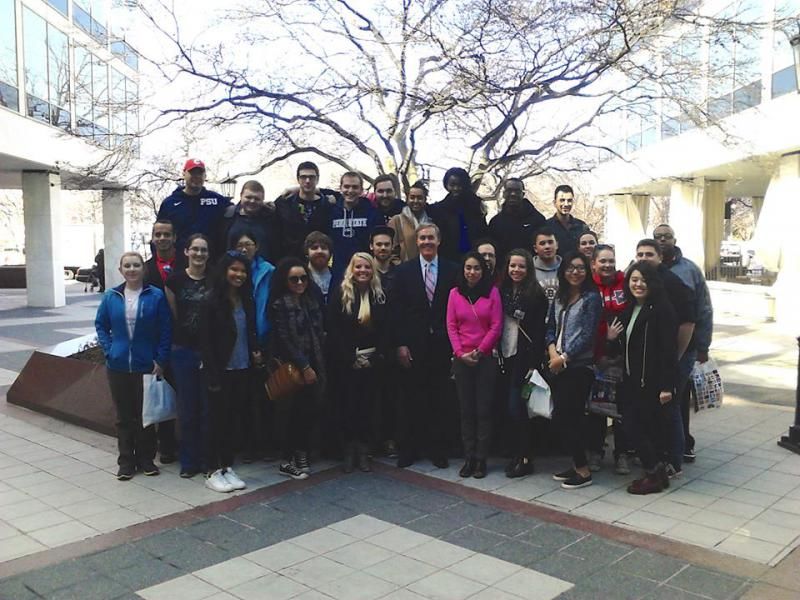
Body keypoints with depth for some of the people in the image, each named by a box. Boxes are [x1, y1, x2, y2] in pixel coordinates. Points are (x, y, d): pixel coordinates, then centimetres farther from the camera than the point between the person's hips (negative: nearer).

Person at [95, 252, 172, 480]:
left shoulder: (156, 296, -5)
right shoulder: (111, 297, 2)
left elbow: (165, 331, -3)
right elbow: (100, 325, 11)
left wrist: (160, 360, -7)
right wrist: (109, 351, -1)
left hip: (146, 366, -2)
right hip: (118, 367, 2)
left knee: (145, 415, 7)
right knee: (123, 416, 9)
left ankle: (146, 459, 21)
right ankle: (126, 461, 19)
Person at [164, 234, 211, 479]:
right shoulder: (175, 280, 0)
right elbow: (173, 316, 6)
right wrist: (177, 340, 6)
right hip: (183, 350, 0)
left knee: (208, 408, 5)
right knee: (186, 408, 6)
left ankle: (207, 459, 18)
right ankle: (188, 460, 18)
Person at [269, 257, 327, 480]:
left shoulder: (312, 301, 12)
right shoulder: (280, 304, -6)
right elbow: (285, 340, -11)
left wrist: (318, 367, 7)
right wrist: (304, 367, -11)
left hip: (314, 365, 5)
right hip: (293, 367, -5)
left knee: (309, 411, 3)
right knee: (298, 411, -3)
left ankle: (301, 455, 18)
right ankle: (288, 461, 10)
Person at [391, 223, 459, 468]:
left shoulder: (452, 271, 5)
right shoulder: (404, 271, 4)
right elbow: (397, 310, 1)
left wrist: (455, 343, -3)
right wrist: (401, 344, -6)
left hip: (441, 344, 0)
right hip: (413, 345, 0)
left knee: (438, 398, 6)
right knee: (412, 398, 5)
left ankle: (437, 448, 18)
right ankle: (408, 448, 17)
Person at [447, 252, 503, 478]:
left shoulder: (492, 292, 0)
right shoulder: (455, 293, 5)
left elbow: (496, 326, -3)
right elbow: (451, 326, 3)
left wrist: (478, 351, -8)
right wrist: (461, 353, -8)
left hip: (485, 358, -2)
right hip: (461, 359, 2)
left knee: (483, 409, 2)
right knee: (466, 409, 7)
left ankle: (481, 459, 9)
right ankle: (468, 458, 13)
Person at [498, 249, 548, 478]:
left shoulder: (536, 294, -7)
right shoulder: (503, 291, 8)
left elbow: (539, 331, -11)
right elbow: (497, 325, 12)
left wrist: (534, 363, -15)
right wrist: (498, 355, 6)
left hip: (525, 357, -5)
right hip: (507, 356, 5)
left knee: (515, 407, -7)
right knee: (515, 407, 8)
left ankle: (524, 458, 5)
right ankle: (518, 455, 18)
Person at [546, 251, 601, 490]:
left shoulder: (591, 298, -4)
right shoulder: (559, 299, 15)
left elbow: (587, 334, -11)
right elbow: (551, 329, 14)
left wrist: (564, 357, -11)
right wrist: (552, 354, -4)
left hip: (579, 365, -6)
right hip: (558, 366, 6)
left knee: (569, 416, -7)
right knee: (562, 416, 7)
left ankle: (583, 471, 5)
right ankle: (577, 464, 20)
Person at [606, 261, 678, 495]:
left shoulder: (661, 309, -11)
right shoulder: (629, 310, 14)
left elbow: (669, 350, -16)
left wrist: (667, 386, -20)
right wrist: (610, 338, 0)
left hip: (652, 381, -8)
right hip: (632, 379, 8)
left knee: (636, 426, -6)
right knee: (634, 425, 10)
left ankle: (655, 473, 10)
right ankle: (655, 472, 22)